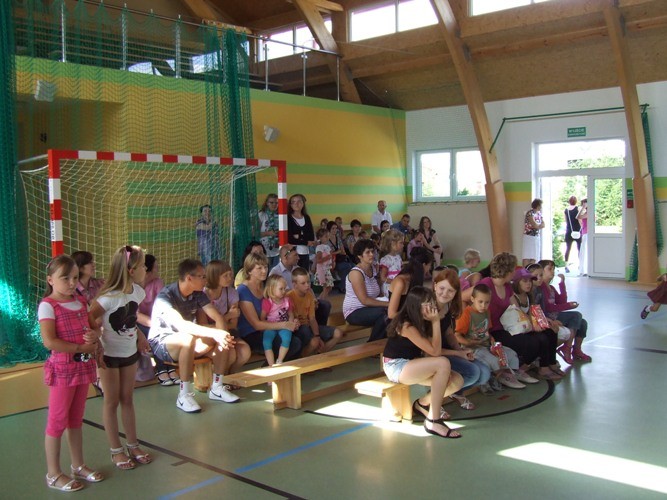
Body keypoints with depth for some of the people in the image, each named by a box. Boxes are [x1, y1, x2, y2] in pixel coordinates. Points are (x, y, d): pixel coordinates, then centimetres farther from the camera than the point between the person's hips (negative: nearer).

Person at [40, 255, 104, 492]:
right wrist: (82, 348, -20)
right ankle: (53, 474, 14)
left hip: (84, 366, 7)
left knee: (76, 419, 17)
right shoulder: (48, 305, -13)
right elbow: (49, 342, -22)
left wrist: (95, 335, -8)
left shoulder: (82, 302, 8)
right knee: (57, 421, 2)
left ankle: (78, 465, 29)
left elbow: (93, 327, 16)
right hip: (62, 368, -7)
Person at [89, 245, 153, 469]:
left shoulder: (138, 292, -4)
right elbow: (89, 320, -21)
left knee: (127, 399, 15)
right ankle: (116, 450, 18)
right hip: (110, 354, -6)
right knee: (112, 401, 7)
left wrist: (139, 335, 4)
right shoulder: (109, 297, -26)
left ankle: (133, 445, 25)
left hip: (130, 352, 6)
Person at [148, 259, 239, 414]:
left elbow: (218, 317, -10)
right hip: (162, 342, -6)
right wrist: (215, 333, -48)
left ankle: (217, 388, -2)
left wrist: (221, 334, -33)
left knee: (225, 339, -14)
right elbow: (180, 325, -39)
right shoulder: (165, 296, -23)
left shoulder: (198, 294, -3)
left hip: (187, 340, 6)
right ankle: (184, 395, -28)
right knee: (189, 339, -38)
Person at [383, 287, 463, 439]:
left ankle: (423, 403, 16)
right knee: (443, 363, -30)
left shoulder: (423, 323, 6)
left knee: (457, 381, -8)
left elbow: (430, 353, -1)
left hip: (412, 365, 9)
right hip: (396, 368, -8)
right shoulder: (406, 325, -21)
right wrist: (436, 322, -20)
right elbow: (435, 352, -23)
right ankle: (433, 422, -25)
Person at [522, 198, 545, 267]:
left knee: (534, 256, 7)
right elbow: (535, 225, -19)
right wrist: (540, 225, 1)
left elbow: (543, 225, 6)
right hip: (529, 236, -8)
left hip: (537, 236, 8)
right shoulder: (530, 213, -15)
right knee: (527, 256, -9)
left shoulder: (539, 213, 10)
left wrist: (538, 225, -12)